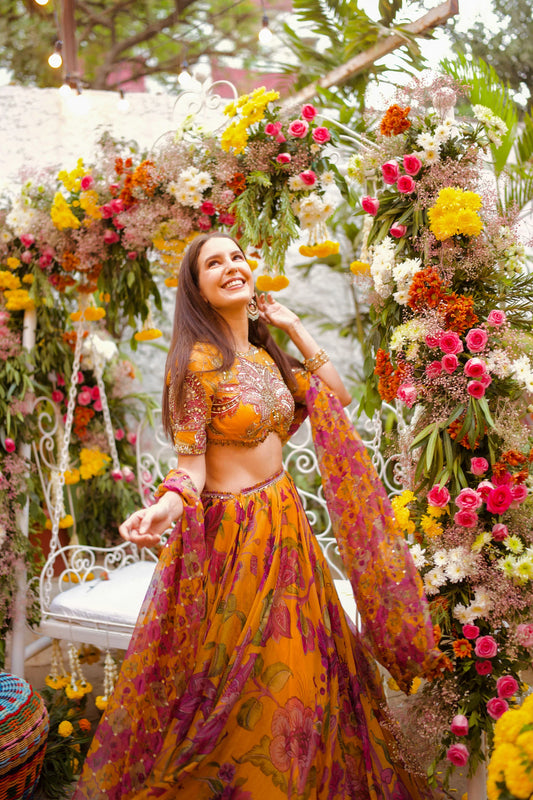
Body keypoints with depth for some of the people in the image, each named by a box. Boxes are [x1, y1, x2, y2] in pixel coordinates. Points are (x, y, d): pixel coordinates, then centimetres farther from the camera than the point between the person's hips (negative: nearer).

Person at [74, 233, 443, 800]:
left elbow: (338, 394, 8)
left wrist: (293, 327, 4)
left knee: (292, 670, 18)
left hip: (284, 527, 7)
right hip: (230, 534, -7)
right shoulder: (196, 359, -14)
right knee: (240, 684, 5)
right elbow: (190, 463, -17)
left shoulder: (267, 357, 7)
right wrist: (164, 508, -38)